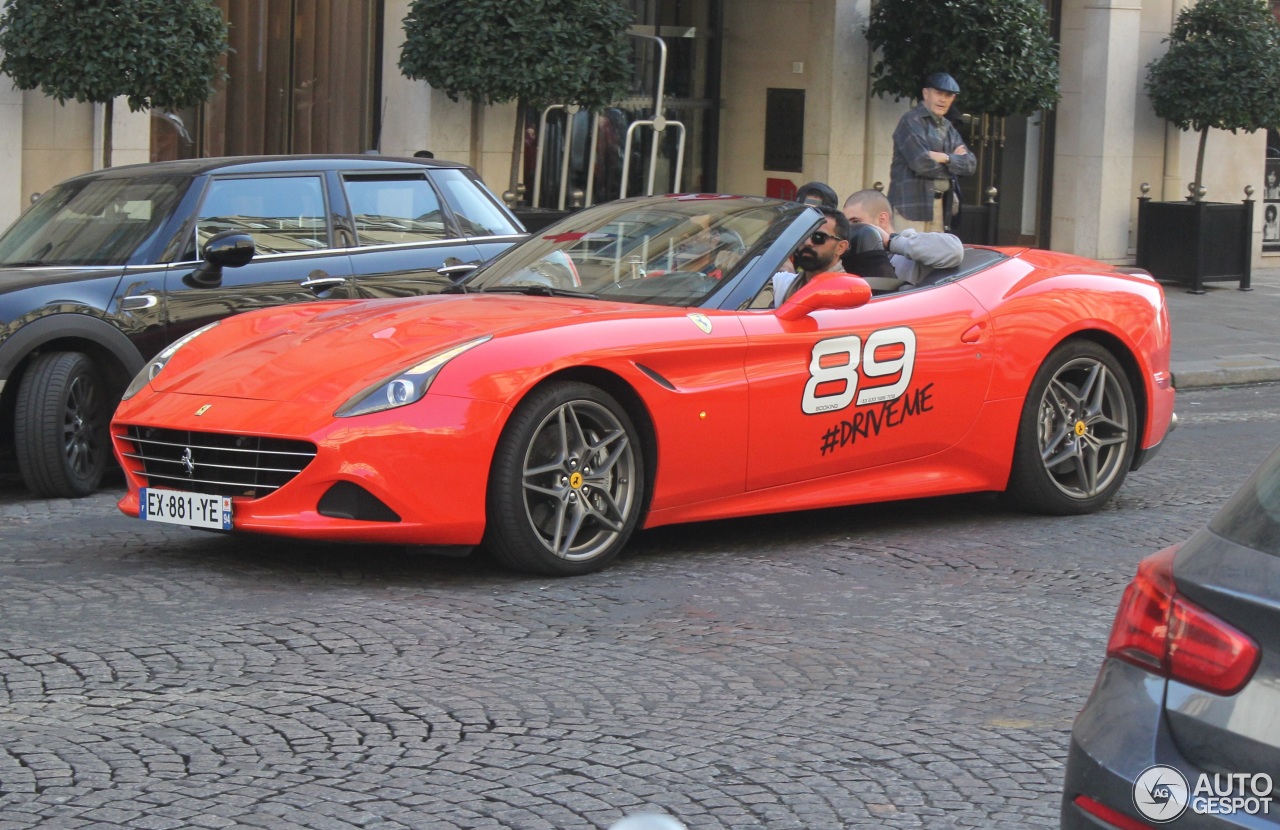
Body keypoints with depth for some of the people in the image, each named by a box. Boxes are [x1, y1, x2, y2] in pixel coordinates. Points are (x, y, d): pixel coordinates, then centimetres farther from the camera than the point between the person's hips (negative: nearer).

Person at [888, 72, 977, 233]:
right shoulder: (911, 122, -7)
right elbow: (921, 164, -17)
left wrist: (946, 158, -10)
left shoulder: (947, 128, 18)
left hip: (940, 205, 8)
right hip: (912, 203, -8)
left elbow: (970, 164, 10)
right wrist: (955, 160, -1)